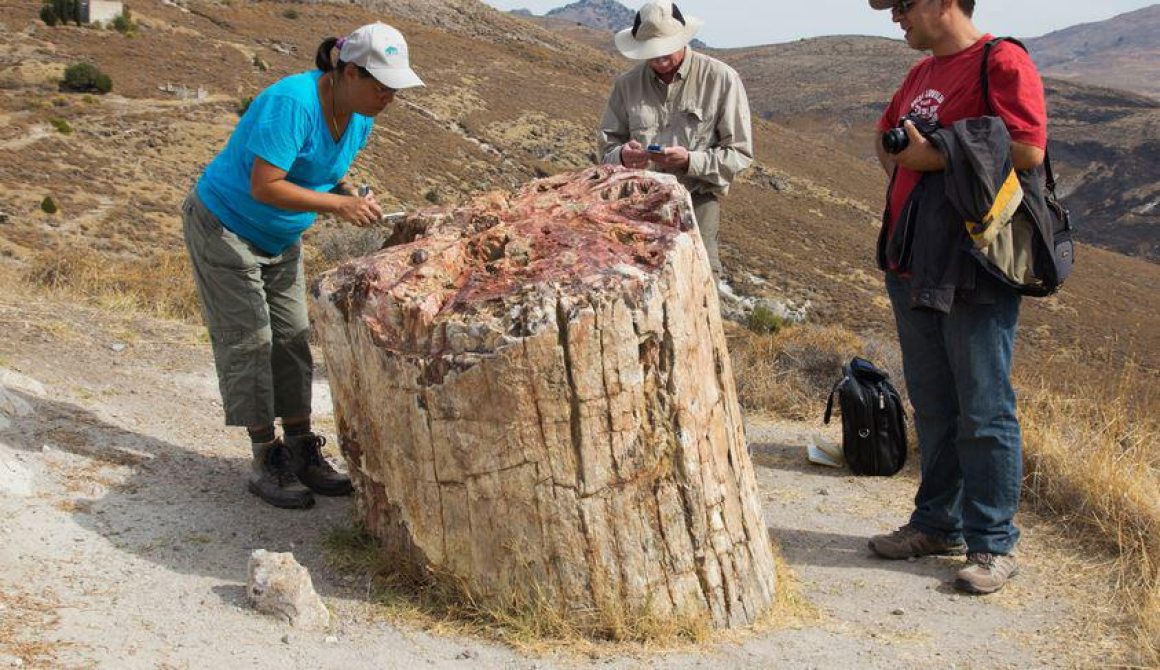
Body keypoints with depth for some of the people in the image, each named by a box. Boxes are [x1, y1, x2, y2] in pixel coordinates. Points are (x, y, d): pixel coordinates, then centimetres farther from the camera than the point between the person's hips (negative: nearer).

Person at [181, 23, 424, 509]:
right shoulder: (292, 103, -33)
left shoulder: (359, 118, -7)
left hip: (280, 239, 8)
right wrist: (338, 204, -40)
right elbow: (264, 186, -36)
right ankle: (266, 462, 0)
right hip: (223, 227, -8)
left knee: (292, 339, 7)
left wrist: (353, 196, -12)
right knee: (249, 341, -5)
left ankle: (301, 452, 13)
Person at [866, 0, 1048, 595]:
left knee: (984, 411, -2)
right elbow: (886, 137, 32)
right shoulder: (922, 73, 17)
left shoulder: (1002, 63, -10)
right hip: (915, 265, 9)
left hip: (975, 267, -8)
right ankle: (938, 524, 28)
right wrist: (903, 164, 12)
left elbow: (1028, 150, -21)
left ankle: (993, 544, 8)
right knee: (932, 405, 16)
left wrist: (938, 156, -15)